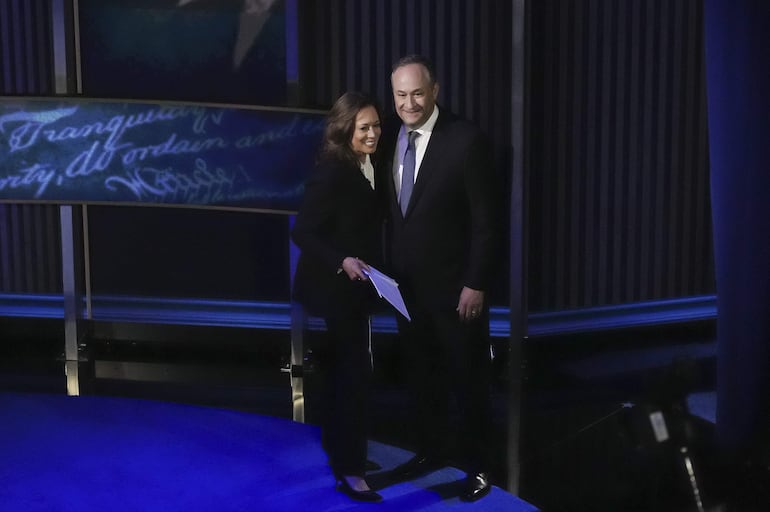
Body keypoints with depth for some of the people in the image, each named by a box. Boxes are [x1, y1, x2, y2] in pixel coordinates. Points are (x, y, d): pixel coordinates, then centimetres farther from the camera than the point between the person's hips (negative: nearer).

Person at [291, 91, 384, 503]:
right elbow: (302, 232, -24)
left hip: (351, 288, 9)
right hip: (334, 288, -9)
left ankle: (338, 449, 35)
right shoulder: (332, 173, -22)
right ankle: (348, 469, 0)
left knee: (343, 369, 19)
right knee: (355, 370, -8)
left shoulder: (364, 168, 4)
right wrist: (341, 261, -34)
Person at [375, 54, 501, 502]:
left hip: (454, 285, -5)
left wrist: (477, 284, -16)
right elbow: (390, 208, 9)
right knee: (421, 373, 17)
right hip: (406, 283, 5)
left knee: (467, 375, 9)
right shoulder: (390, 136, 1)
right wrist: (388, 269, 7)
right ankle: (432, 450, 34)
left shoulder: (465, 139, -16)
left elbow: (486, 220, -15)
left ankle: (477, 462, 24)